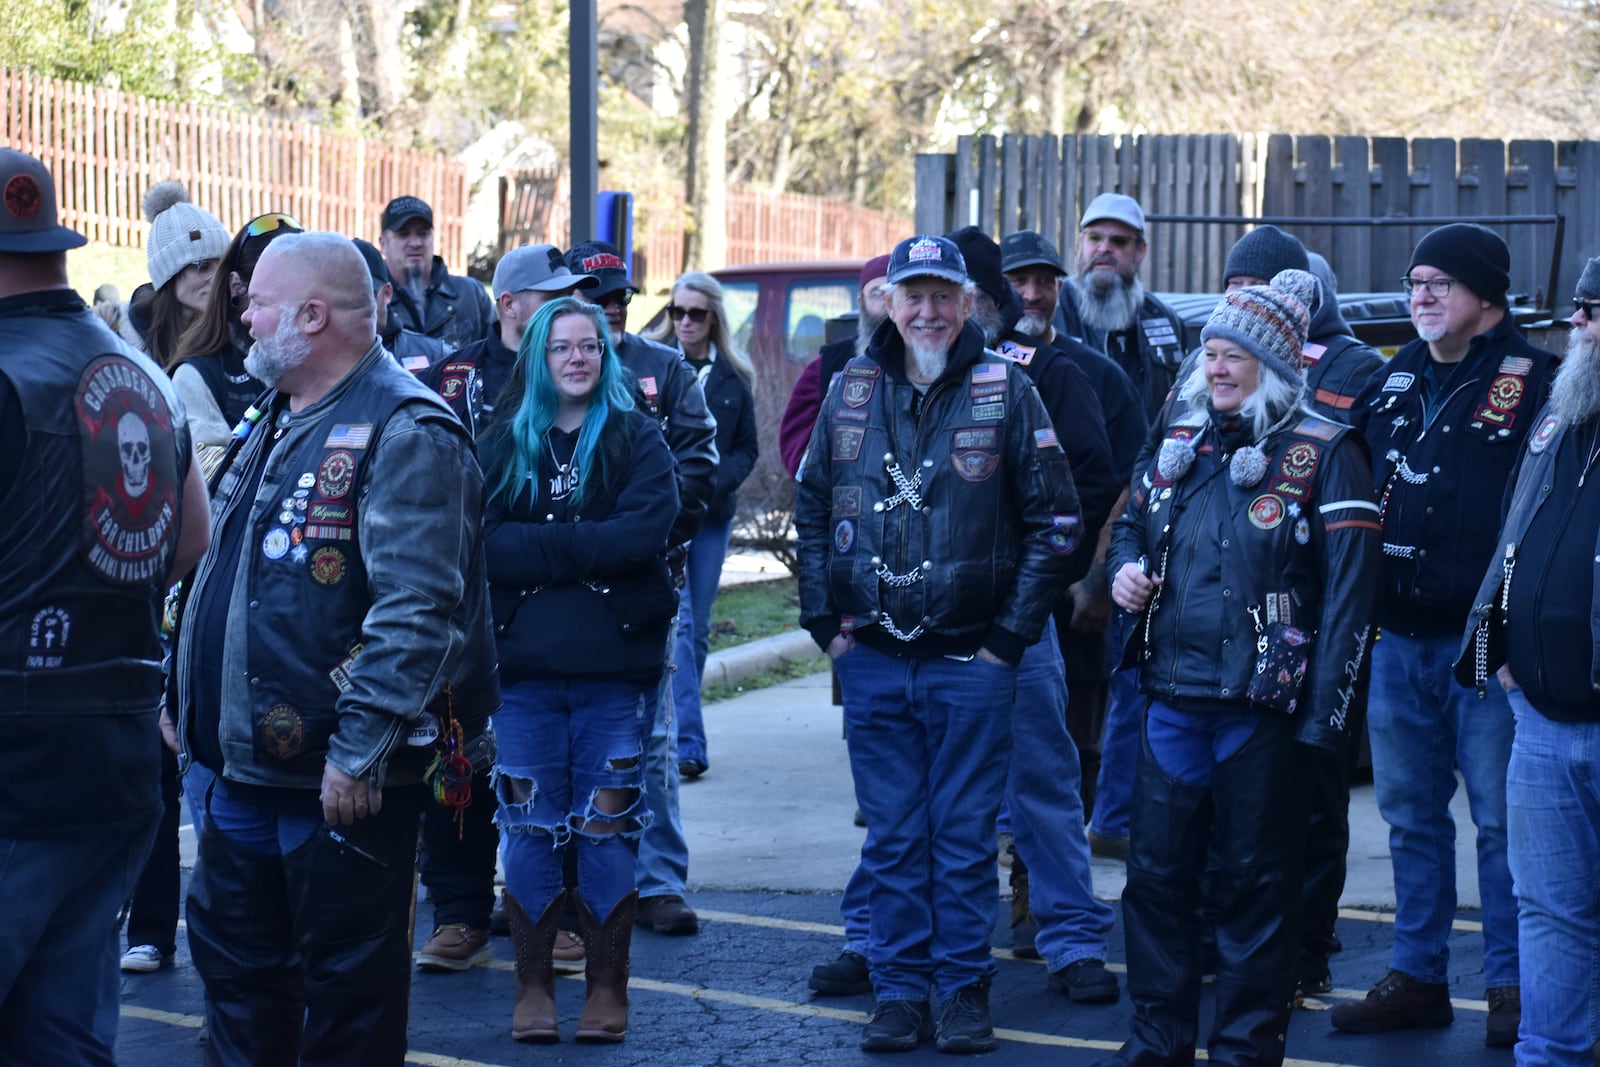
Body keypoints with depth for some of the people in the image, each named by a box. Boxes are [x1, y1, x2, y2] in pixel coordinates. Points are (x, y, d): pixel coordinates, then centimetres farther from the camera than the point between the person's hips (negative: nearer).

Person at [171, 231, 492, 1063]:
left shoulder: (403, 434, -17)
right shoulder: (275, 421, 14)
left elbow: (417, 612, -24)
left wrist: (358, 752, -26)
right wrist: (187, 699, 19)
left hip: (343, 782, -9)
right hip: (246, 766, 10)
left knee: (348, 980, 2)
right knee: (232, 955, 18)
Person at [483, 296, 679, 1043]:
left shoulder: (636, 440, 4)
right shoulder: (504, 444, 8)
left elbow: (643, 531, -12)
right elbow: (485, 544, -5)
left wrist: (539, 548, -12)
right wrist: (586, 552, -14)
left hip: (615, 665, -1)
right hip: (526, 665, 1)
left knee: (606, 830, 2)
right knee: (530, 830, 3)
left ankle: (607, 989, 11)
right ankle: (533, 987, 12)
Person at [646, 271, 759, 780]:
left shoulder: (734, 377, 8)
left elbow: (747, 448, 10)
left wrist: (717, 479, -9)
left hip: (712, 512, 4)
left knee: (698, 624, 9)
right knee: (677, 619, -13)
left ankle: (677, 731, 21)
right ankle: (687, 743, -17)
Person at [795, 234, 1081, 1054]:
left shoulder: (1004, 392, -2)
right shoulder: (852, 391, 7)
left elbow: (1053, 520, -1)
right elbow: (811, 509, 14)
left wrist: (1011, 636, -5)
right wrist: (825, 621, 5)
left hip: (971, 661, -3)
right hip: (872, 661, 3)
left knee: (964, 836, 2)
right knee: (892, 838, 7)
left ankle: (964, 992, 10)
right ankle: (898, 992, 13)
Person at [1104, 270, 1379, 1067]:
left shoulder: (1322, 455, -7)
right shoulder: (1180, 446, 12)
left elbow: (1349, 588, -12)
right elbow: (1131, 520, 30)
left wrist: (1322, 714, -17)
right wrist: (1123, 569, 5)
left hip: (1262, 708, -6)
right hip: (1172, 696, 6)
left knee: (1255, 882, 4)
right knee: (1156, 870, 10)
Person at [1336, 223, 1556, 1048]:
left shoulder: (1533, 383, -7)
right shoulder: (1393, 382, 13)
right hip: (1399, 639, 6)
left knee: (1502, 820, 0)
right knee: (1410, 815, 13)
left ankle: (1512, 986, 9)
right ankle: (1418, 974, 22)